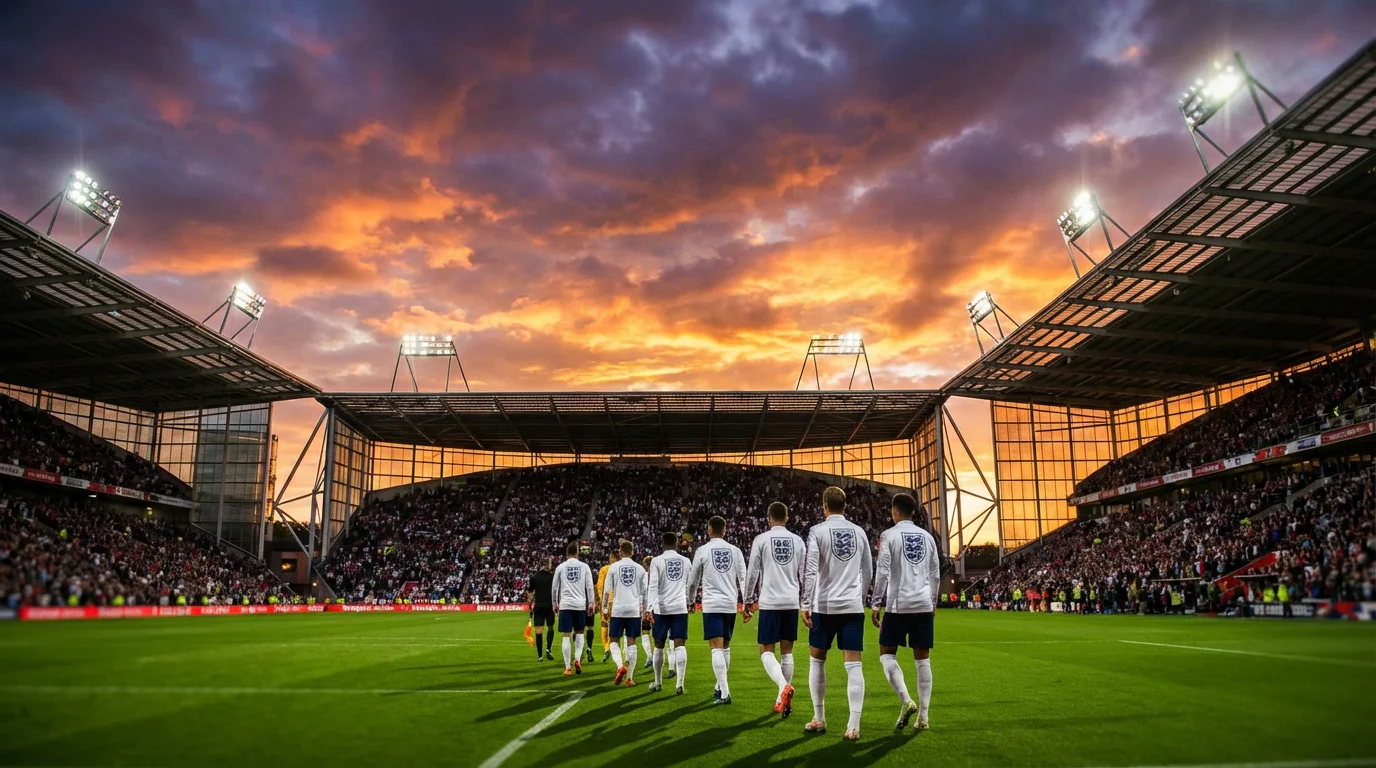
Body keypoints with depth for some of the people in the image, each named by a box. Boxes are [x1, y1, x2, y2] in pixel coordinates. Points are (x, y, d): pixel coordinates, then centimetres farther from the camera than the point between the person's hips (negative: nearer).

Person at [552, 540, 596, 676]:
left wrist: (555, 604, 19)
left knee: (566, 636, 2)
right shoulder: (584, 566, 4)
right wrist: (592, 603, 6)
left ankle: (568, 667, 1)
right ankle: (577, 659, 0)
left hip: (565, 605, 0)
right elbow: (589, 586, 1)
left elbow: (554, 587, 8)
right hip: (580, 605, 1)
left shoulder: (561, 567, 4)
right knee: (580, 633, 18)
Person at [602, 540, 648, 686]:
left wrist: (604, 610, 6)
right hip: (634, 610, 2)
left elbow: (606, 591, -1)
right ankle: (630, 677, 7)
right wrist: (644, 610, 18)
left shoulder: (614, 567, 0)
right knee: (631, 642, 7)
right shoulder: (640, 569, 6)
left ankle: (620, 666, -16)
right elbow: (644, 593, 9)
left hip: (617, 610, -2)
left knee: (614, 641, 9)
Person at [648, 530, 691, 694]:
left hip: (661, 608, -1)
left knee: (659, 646, 11)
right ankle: (679, 683, -12)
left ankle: (658, 682, 21)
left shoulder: (656, 561, -1)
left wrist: (650, 607, -15)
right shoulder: (686, 561, 8)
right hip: (680, 608, 2)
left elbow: (653, 586, -11)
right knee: (679, 645, -2)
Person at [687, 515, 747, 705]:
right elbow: (743, 579, 2)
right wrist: (747, 604, 6)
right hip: (730, 605, 4)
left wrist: (690, 601, 23)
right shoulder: (735, 550, 6)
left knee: (717, 647, -7)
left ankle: (724, 693, -15)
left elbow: (693, 581, 7)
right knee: (725, 647, 16)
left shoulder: (702, 550, 0)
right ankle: (720, 686, 26)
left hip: (711, 605, -3)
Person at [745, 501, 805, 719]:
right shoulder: (797, 540, 7)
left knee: (766, 649, 3)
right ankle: (784, 700, 15)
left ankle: (784, 686, -20)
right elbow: (804, 574, 10)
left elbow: (752, 572, -3)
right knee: (787, 650, 12)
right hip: (792, 602, 4)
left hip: (770, 602, -4)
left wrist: (748, 600, 6)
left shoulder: (761, 539, -3)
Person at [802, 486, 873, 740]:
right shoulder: (859, 532, 8)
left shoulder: (817, 531, -5)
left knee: (817, 661, 14)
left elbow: (810, 570, -13)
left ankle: (819, 720, 21)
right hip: (853, 606, 2)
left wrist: (806, 605, -10)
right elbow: (868, 571, 14)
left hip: (824, 606, -2)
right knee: (853, 665, 0)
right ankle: (853, 726, -6)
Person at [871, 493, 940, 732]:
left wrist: (876, 604, -4)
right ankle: (923, 716, 9)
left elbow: (882, 572, -10)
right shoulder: (927, 537, 8)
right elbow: (936, 575, 11)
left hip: (898, 605, -4)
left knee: (887, 655, 8)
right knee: (923, 659, 8)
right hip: (923, 605, 4)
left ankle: (906, 700, -11)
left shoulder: (889, 535, -6)